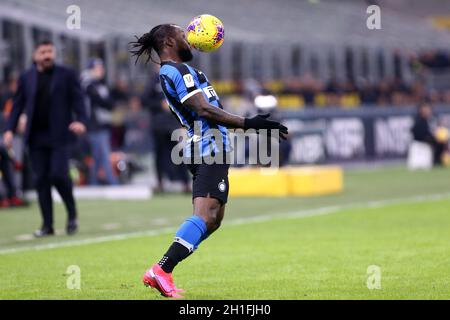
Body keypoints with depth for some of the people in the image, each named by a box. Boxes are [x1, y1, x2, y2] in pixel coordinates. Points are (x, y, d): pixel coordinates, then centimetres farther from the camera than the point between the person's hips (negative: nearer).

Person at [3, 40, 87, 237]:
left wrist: (80, 120, -20)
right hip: (36, 137, 3)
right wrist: (10, 129, 0)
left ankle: (72, 214, 9)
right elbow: (18, 105, 10)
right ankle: (47, 225, 8)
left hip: (59, 136, -3)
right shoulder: (26, 78, 10)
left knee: (58, 175, -14)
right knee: (41, 180, 2)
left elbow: (77, 100, -3)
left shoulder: (66, 75, 3)